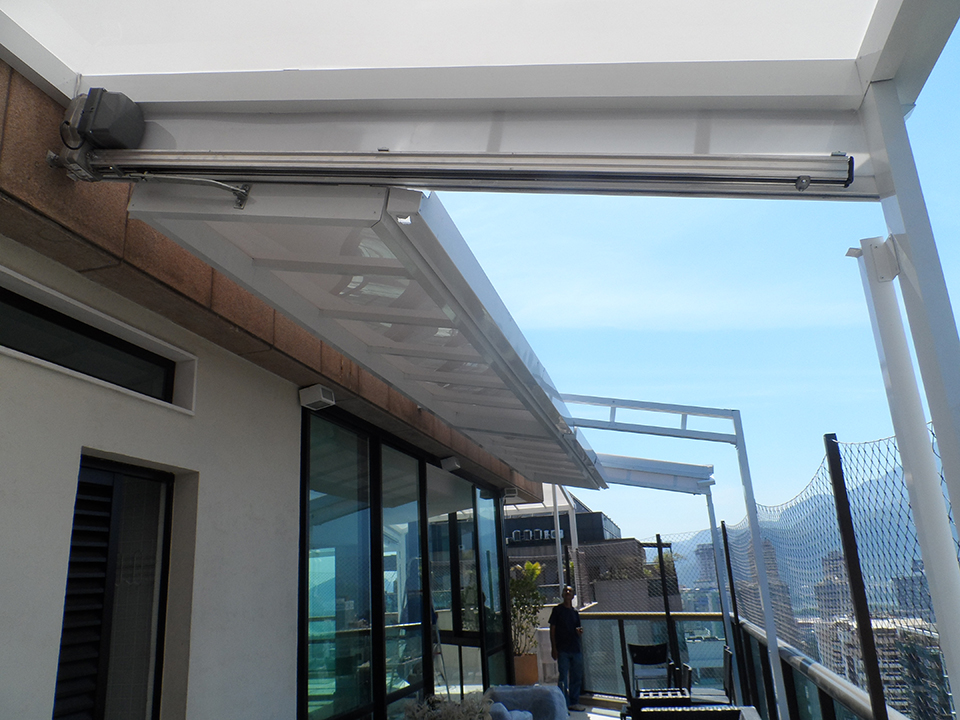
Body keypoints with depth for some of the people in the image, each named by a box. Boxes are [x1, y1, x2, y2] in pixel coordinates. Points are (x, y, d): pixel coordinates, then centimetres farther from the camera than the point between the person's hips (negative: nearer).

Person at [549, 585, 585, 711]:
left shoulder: (575, 611, 11)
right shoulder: (558, 610, -3)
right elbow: (552, 629, -4)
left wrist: (579, 631, -4)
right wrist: (553, 648, -8)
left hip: (576, 648, 5)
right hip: (563, 649, -5)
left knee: (577, 676, 11)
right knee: (563, 677, -2)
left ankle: (574, 702, 24)